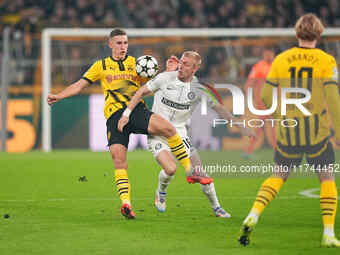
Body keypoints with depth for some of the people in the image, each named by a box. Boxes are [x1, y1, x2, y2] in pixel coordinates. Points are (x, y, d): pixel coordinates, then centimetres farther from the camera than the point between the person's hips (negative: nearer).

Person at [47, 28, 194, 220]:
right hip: (115, 114, 0)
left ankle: (190, 169, -17)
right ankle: (126, 203, -18)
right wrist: (58, 96, 6)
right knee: (118, 157, -17)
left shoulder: (136, 64, 18)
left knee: (167, 128, -26)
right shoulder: (101, 66, 17)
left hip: (136, 110, 0)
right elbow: (79, 85, 17)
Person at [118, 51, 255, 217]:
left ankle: (216, 208, 16)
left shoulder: (199, 88, -5)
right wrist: (126, 114, -5)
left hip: (179, 133, 2)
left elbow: (218, 107, 5)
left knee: (199, 170, -5)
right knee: (170, 169, -24)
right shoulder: (165, 78, -10)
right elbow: (142, 92, 0)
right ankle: (161, 193, 10)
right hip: (157, 133, -2)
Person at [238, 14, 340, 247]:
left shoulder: (281, 60, 2)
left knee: (279, 176, 17)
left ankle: (253, 216, -3)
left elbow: (266, 96, 4)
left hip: (287, 131, 2)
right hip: (317, 131, -2)